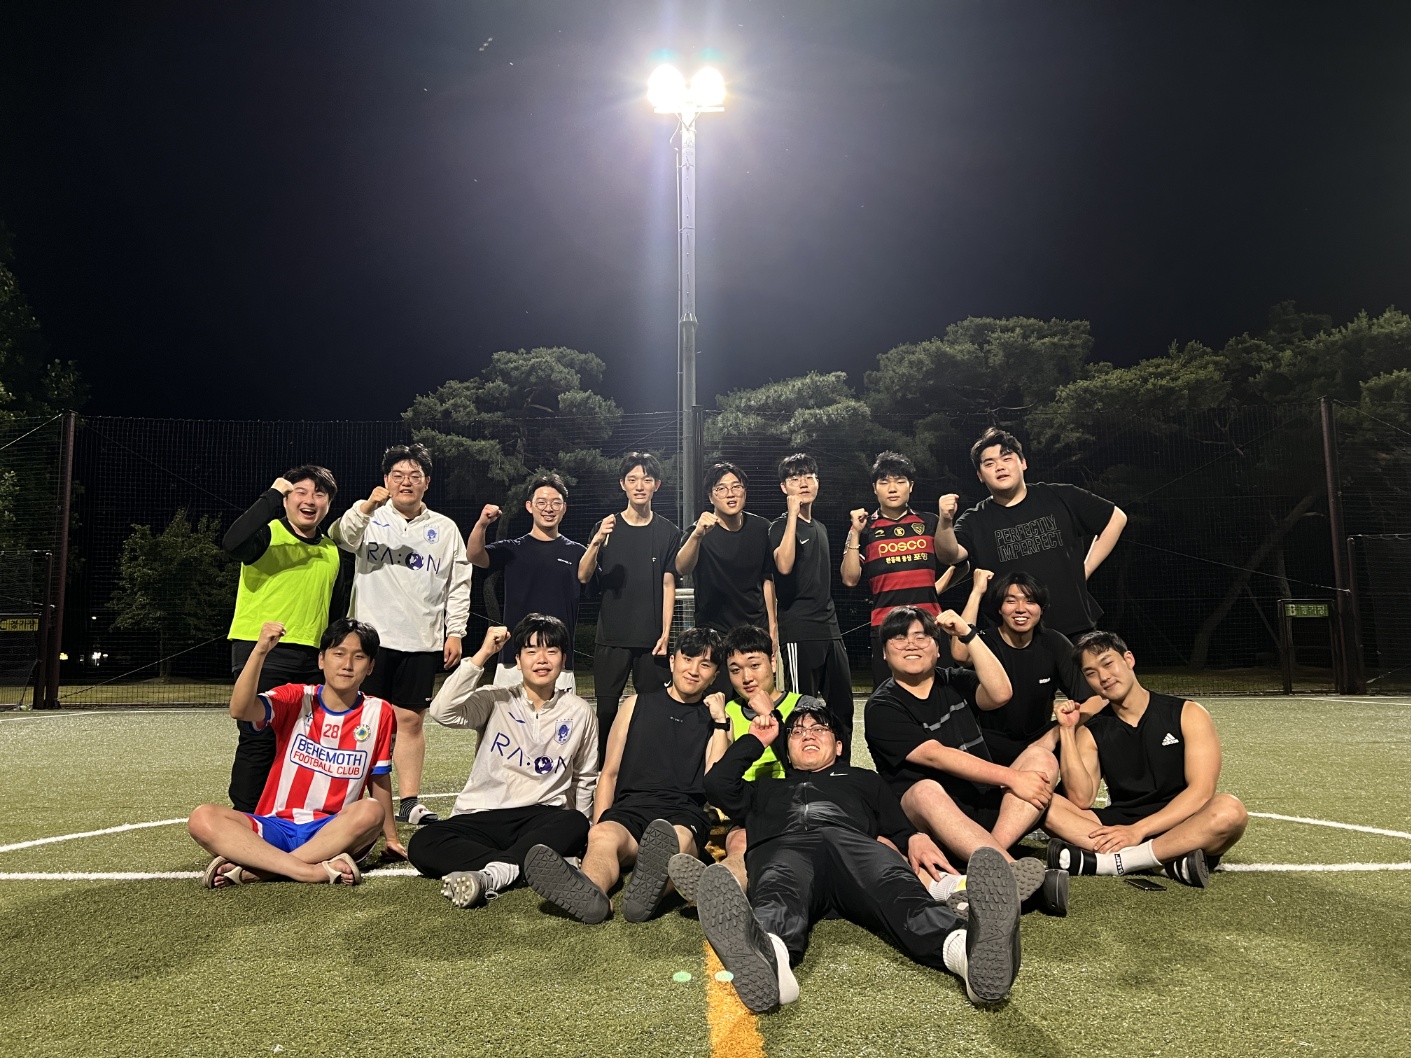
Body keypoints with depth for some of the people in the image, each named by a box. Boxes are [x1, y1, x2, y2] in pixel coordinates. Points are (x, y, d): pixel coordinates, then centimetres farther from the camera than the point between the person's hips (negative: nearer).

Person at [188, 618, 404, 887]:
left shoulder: (378, 713, 1)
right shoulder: (296, 699, 0)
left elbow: (379, 779, 10)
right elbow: (241, 710, -19)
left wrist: (391, 836, 15)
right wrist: (260, 651, -31)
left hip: (335, 832, 0)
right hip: (276, 827, 1)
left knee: (371, 812, -34)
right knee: (202, 819, -24)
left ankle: (250, 870, -27)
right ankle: (312, 870, -34)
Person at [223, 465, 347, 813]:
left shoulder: (332, 553, 14)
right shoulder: (268, 535, -5)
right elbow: (232, 543, -30)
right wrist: (271, 497, -25)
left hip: (309, 660, 6)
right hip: (260, 652, -6)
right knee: (259, 739, -6)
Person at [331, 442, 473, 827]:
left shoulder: (445, 529, 10)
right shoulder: (371, 520, 6)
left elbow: (459, 585, 9)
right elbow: (339, 536, -15)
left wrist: (455, 632, 2)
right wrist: (366, 507, -32)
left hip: (422, 641, 1)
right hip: (371, 636, -1)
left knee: (411, 720, 4)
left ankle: (410, 802, 12)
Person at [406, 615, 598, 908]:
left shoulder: (580, 713, 7)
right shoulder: (495, 701, 2)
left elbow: (584, 779, 18)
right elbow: (443, 711, -18)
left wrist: (573, 834, 7)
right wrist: (483, 654, -17)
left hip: (542, 819, 0)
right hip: (482, 817, 0)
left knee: (574, 826, -34)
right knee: (422, 845, -28)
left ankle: (488, 875, -39)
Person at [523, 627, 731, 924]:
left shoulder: (715, 718, 19)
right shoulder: (638, 705, 21)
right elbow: (609, 773, 17)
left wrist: (720, 721, 4)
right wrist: (597, 826, 1)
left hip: (685, 813, -1)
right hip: (631, 807, 1)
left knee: (680, 839, -38)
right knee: (604, 837, -34)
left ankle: (646, 891, -68)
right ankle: (589, 891, -65)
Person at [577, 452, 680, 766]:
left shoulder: (668, 532, 6)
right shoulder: (606, 528, 4)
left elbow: (668, 585, 4)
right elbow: (583, 577, -5)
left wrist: (666, 633, -4)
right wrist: (596, 543, -23)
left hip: (652, 637, 0)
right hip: (612, 636, 0)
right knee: (606, 710, 1)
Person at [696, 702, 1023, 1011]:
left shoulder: (864, 779, 40)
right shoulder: (767, 788, 42)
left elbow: (900, 826, 26)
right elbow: (717, 784, 28)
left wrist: (915, 839, 2)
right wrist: (755, 740, 35)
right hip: (782, 846, 0)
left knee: (894, 885, -36)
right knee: (778, 891, -40)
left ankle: (963, 947, -66)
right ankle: (768, 954, -74)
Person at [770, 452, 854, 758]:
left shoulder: (820, 528, 19)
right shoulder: (781, 526, -4)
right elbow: (784, 565, -25)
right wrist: (793, 513, -21)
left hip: (830, 628, 8)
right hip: (799, 631, -8)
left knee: (842, 706, 10)